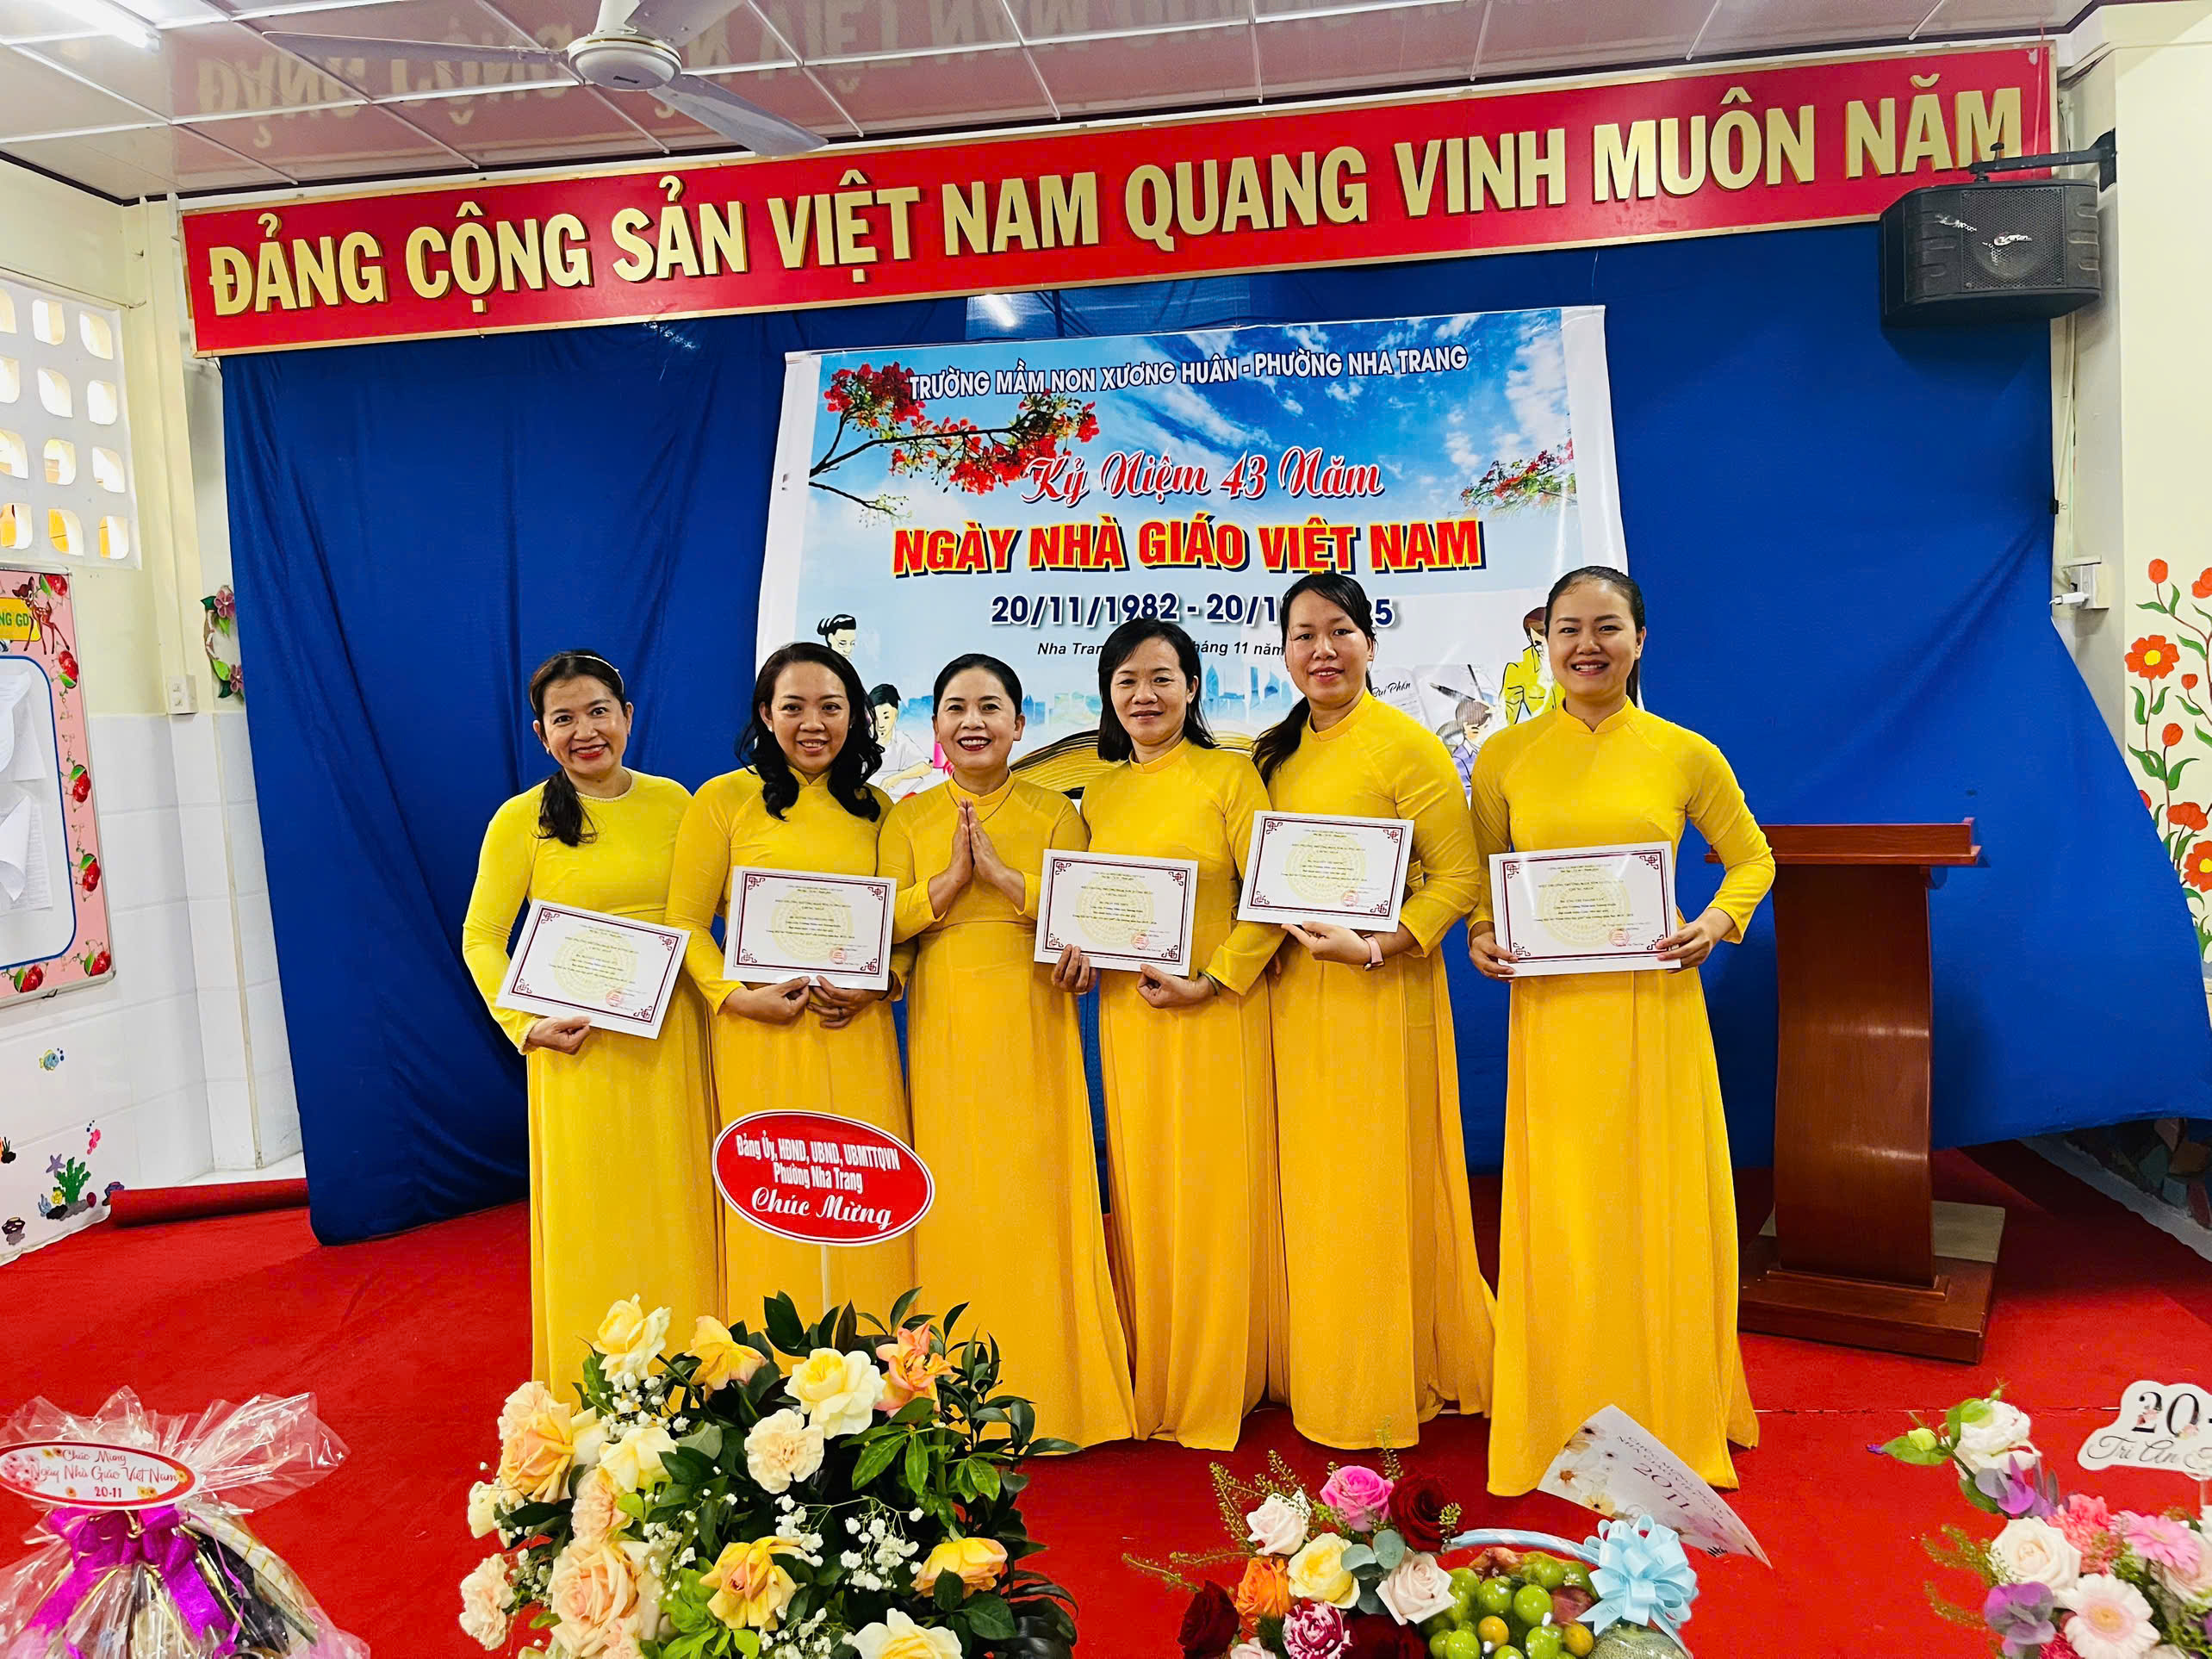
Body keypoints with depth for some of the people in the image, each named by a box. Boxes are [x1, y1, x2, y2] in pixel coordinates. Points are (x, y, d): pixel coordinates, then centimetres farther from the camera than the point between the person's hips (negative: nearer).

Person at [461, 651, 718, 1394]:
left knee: (677, 1210, 9)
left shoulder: (672, 802, 5)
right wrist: (524, 1024, -12)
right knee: (589, 1218, 4)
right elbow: (481, 938, 1)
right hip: (579, 1045, -2)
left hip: (670, 1036, 3)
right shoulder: (522, 820, -2)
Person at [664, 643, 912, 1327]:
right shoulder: (724, 799, 1)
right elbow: (685, 922, 0)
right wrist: (737, 996, -13)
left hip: (857, 1033, 3)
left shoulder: (875, 808, 12)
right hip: (762, 1033, -3)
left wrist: (876, 986, -4)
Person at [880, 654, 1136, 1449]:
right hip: (945, 1028, 1)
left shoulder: (1053, 811, 5)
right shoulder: (908, 818, 9)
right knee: (955, 1195, 1)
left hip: (1031, 1025, -1)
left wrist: (1000, 872, -15)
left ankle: (1050, 1390, 11)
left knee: (1037, 1192, -2)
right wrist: (951, 877, -12)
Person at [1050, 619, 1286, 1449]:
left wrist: (1208, 981, -15)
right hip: (1128, 1016, 4)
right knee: (1143, 1189, 8)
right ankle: (1154, 1386, 22)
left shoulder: (1229, 775, -2)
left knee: (1216, 1186, 0)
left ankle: (1219, 1383, 17)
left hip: (1217, 1009, -4)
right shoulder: (1100, 796, 13)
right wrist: (1079, 950, 0)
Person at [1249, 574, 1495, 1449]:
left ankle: (1396, 1384, 18)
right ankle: (1331, 1377, 29)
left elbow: (1461, 873, -13)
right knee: (1313, 1183, 13)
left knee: (1381, 1180, 1)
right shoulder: (1279, 752, 11)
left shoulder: (1406, 744, -10)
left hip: (1380, 991, -7)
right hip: (1295, 992, 7)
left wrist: (1377, 947, -22)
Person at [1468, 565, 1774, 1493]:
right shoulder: (1506, 757, 3)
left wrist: (1718, 921, -5)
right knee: (1559, 1216, 6)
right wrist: (1479, 934, -5)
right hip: (1548, 1008, 0)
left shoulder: (1685, 756, 1)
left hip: (1655, 1006, 0)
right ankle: (1562, 1420, 24)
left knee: (1660, 1205, 8)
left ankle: (1672, 1411, 28)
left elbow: (1751, 859, 13)